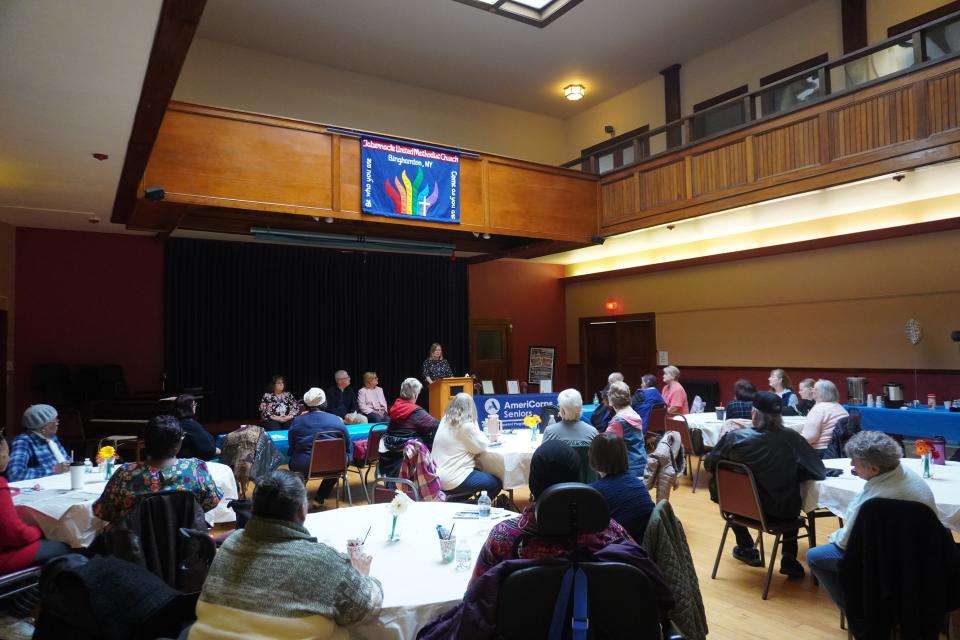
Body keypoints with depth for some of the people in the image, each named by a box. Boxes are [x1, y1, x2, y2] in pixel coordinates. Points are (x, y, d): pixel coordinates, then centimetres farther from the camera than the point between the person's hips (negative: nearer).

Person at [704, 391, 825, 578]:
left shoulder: (735, 437, -16)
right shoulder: (791, 438, -16)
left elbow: (709, 463, -2)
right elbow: (819, 470, -3)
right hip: (784, 510, 0)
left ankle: (747, 550, 40)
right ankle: (789, 559, 28)